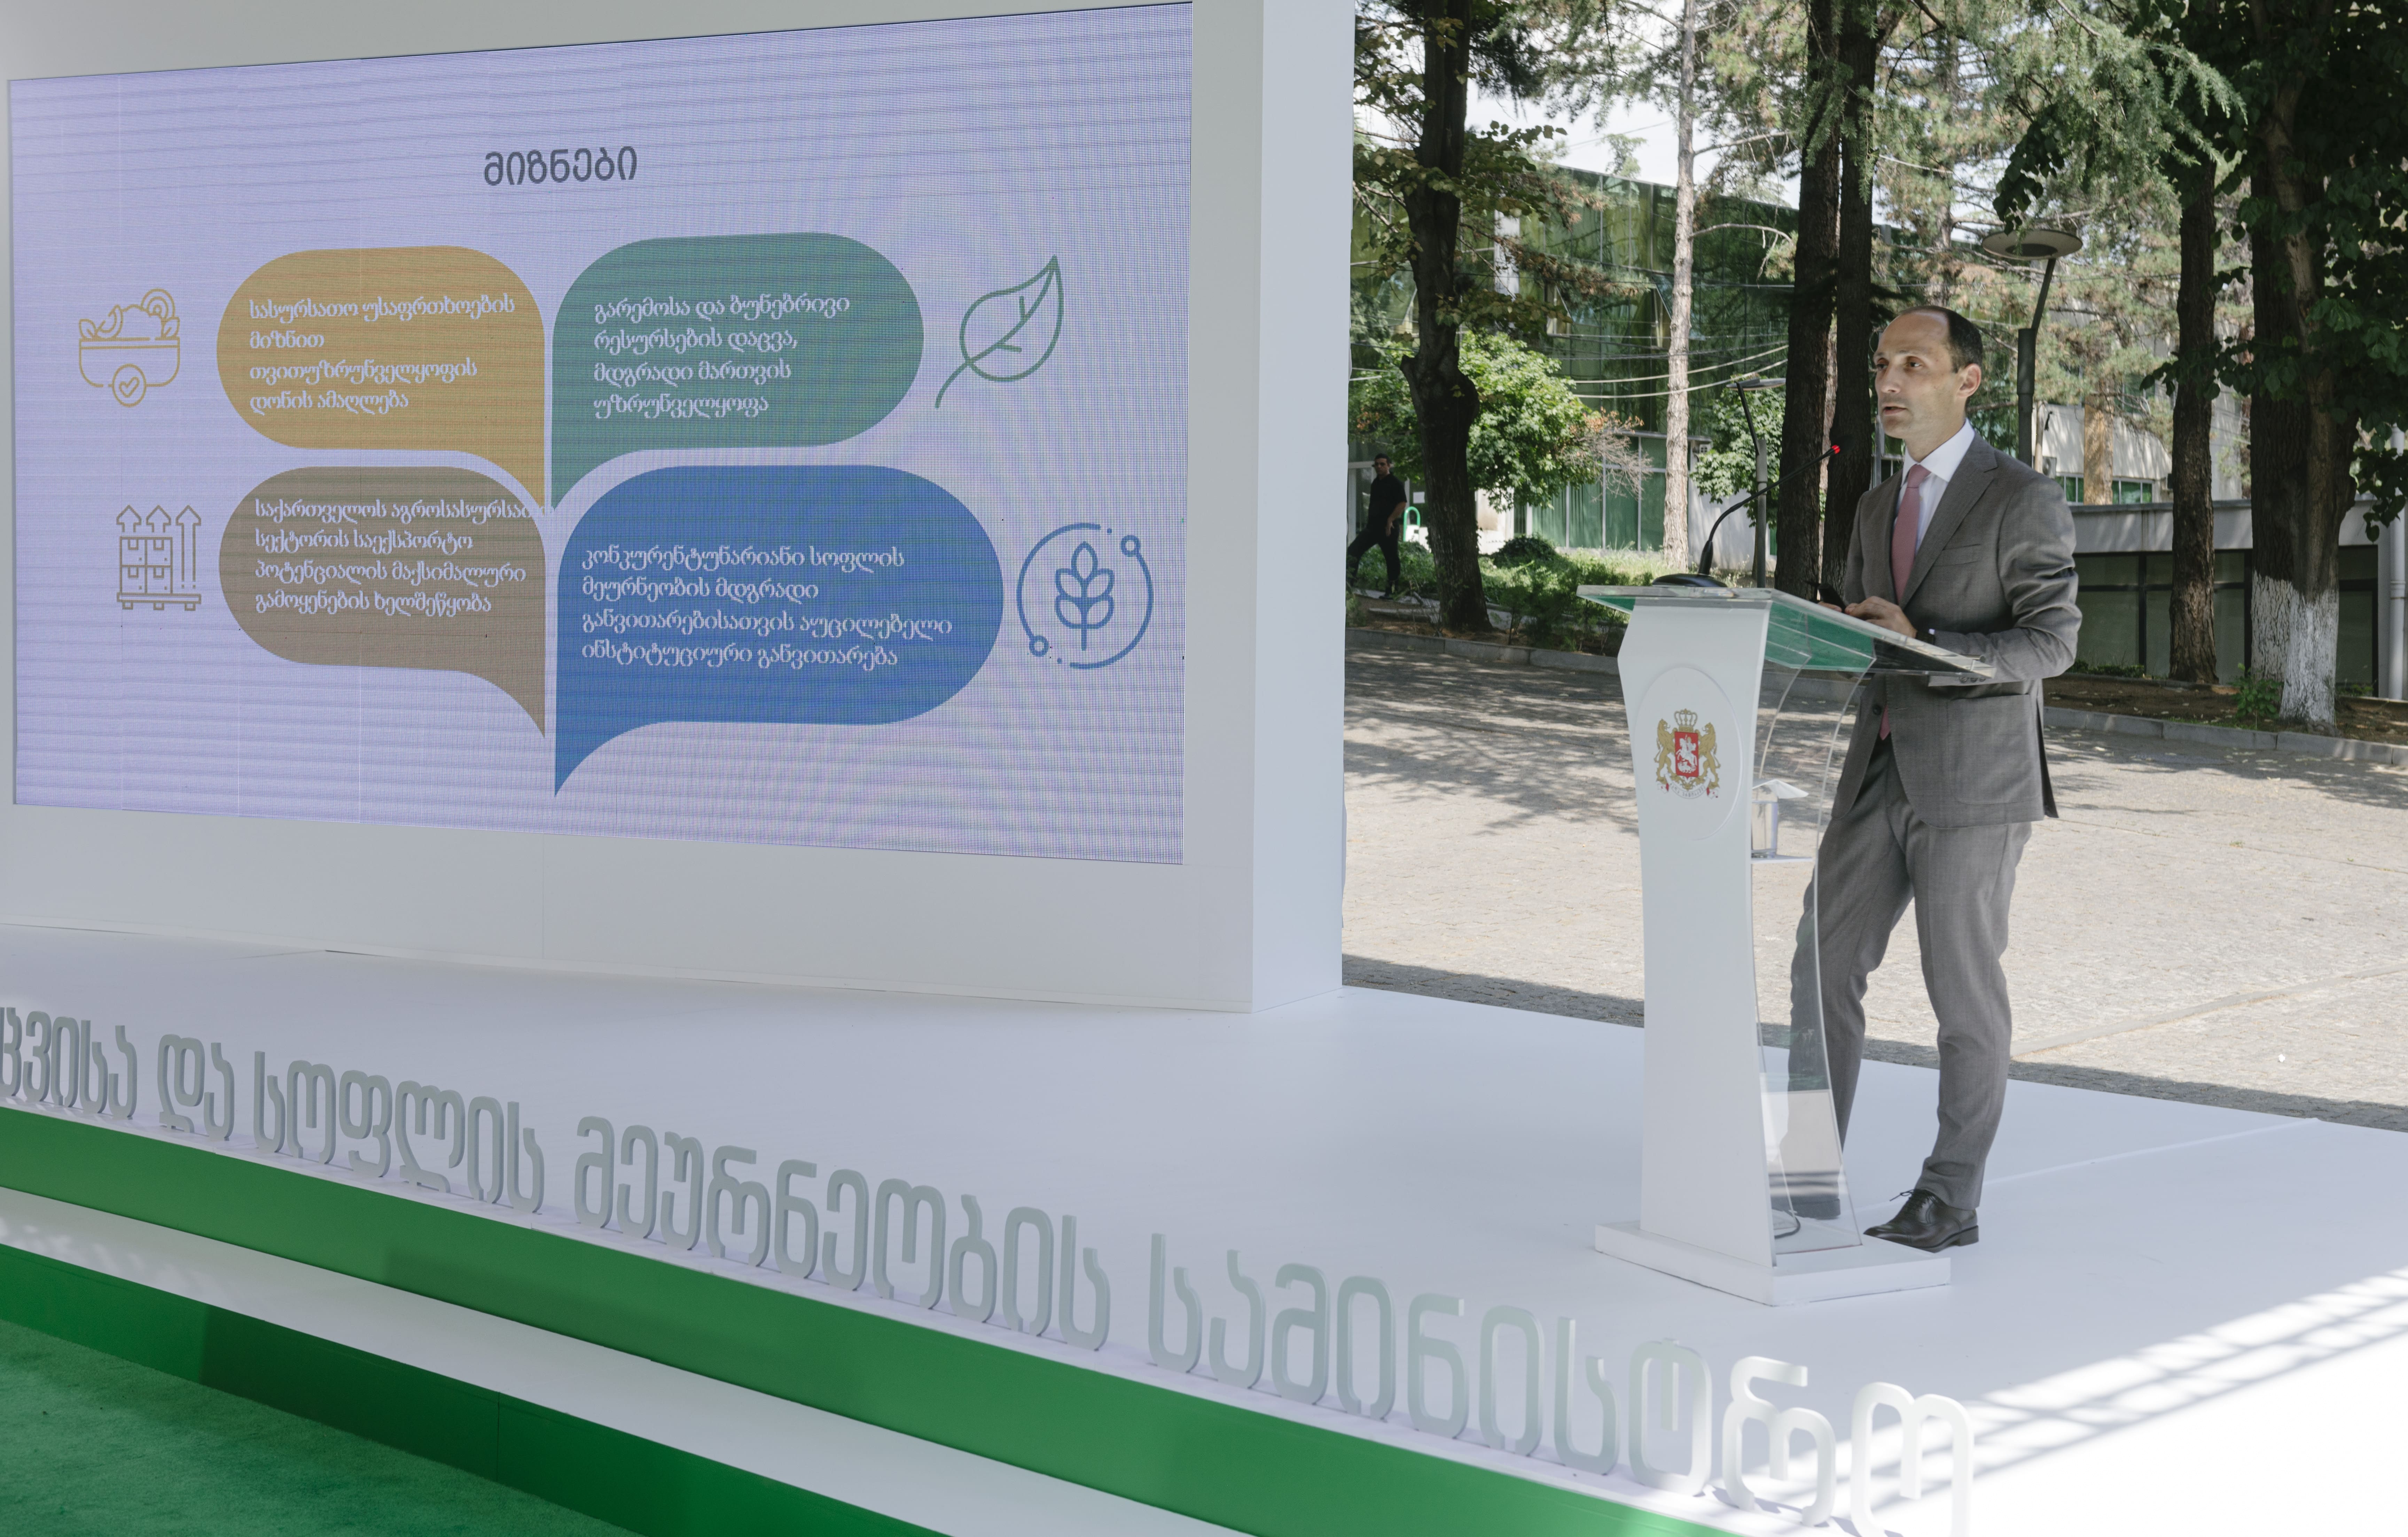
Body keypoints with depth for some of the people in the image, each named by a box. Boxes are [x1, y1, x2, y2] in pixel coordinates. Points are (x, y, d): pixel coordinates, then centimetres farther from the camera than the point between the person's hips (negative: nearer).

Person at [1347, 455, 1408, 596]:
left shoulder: (1395, 483, -6)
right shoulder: (1376, 483, 17)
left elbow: (1402, 504, -14)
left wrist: (1390, 520, -20)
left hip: (1389, 527, -8)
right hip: (1373, 526, 8)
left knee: (1391, 558, 0)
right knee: (1353, 550, -5)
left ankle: (1392, 591, 7)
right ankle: (1349, 583, -9)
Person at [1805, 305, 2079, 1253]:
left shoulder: (2024, 501, -6)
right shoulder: (1878, 507, 16)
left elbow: (2053, 641, -13)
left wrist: (1924, 647, -24)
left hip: (1973, 781, -6)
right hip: (1879, 772, 7)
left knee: (1963, 992, 1)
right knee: (1823, 971, 3)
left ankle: (1950, 1201, 10)